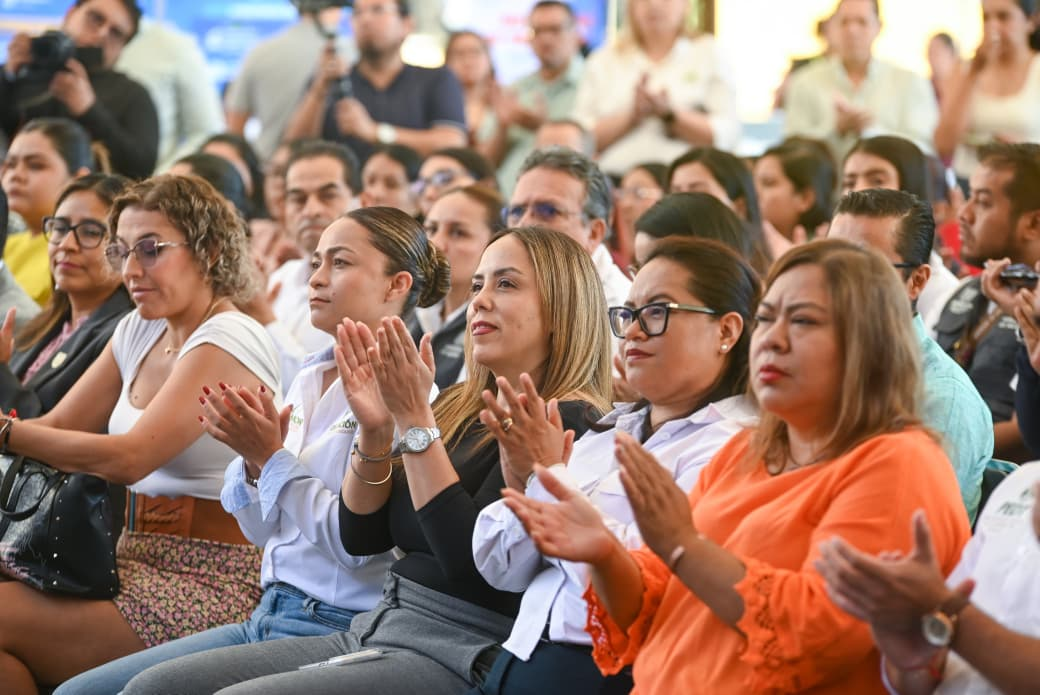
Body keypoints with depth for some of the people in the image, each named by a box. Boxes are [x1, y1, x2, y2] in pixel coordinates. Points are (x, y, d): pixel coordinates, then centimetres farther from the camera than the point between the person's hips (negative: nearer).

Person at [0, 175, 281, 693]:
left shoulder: (226, 343, -14)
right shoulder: (138, 331, 13)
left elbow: (128, 458, -23)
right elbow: (56, 427, 9)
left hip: (210, 585, -8)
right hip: (137, 563, 8)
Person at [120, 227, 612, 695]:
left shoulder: (565, 423, -9)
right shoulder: (460, 407, 15)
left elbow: (471, 563, -19)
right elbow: (362, 536, 13)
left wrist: (416, 421, -18)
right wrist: (375, 430, -3)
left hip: (454, 655, -8)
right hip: (377, 630, 8)